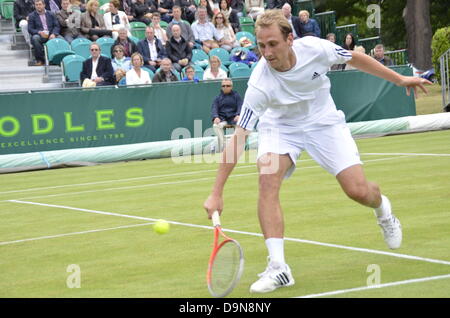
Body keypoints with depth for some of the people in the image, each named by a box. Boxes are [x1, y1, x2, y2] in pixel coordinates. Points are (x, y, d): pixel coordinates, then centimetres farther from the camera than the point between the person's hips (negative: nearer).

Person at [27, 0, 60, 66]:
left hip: (51, 35, 1)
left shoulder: (51, 14, 17)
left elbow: (57, 26, 8)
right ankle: (40, 60, -29)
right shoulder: (32, 16, 12)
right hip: (39, 36, -1)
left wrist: (53, 34, -14)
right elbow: (30, 29, 3)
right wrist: (39, 32, -18)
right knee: (35, 38, -37)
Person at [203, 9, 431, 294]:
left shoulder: (314, 48, -27)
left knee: (358, 191, -9)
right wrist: (217, 194, -37)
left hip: (323, 121, 1)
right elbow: (239, 137, -33)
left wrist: (399, 79, 2)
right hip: (280, 126, -1)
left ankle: (382, 208, 32)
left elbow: (355, 58, -5)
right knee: (268, 179, -28)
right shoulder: (259, 85, -32)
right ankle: (278, 268, -25)